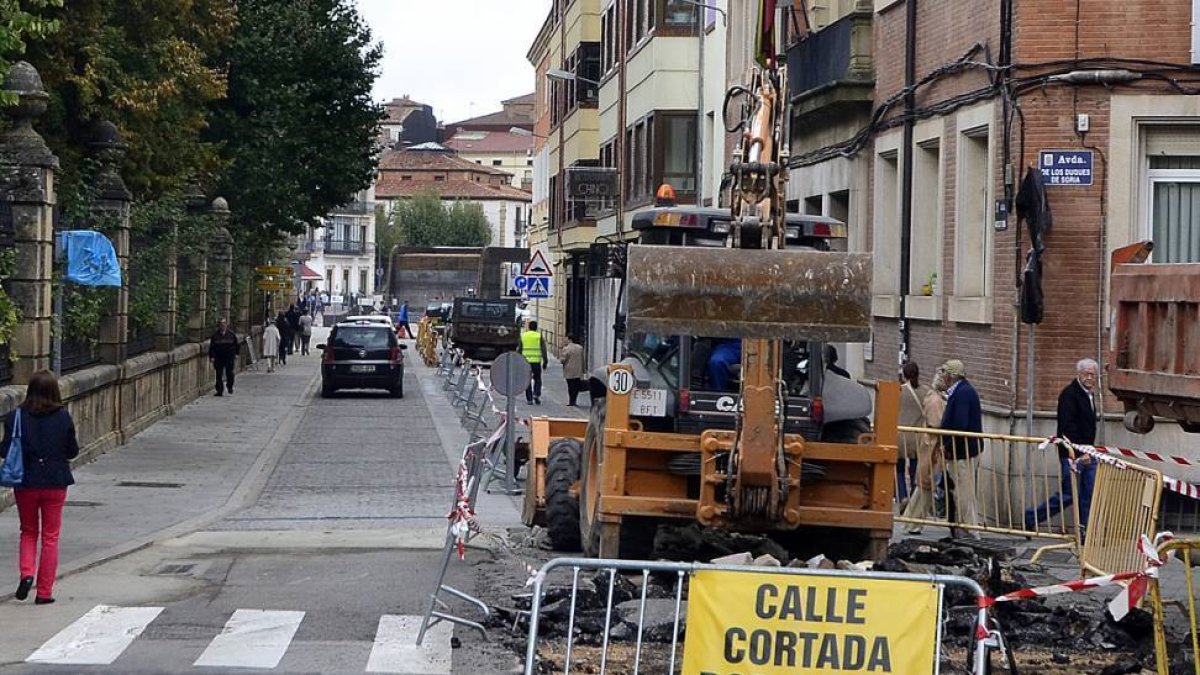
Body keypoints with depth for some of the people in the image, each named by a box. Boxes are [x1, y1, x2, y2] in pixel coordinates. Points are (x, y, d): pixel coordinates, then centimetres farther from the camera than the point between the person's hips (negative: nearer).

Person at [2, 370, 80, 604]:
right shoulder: (63, 417, -8)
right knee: (50, 537, 9)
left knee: (28, 532, 19)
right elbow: (73, 451, -1)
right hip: (55, 483, 0)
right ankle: (44, 592, 10)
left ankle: (26, 574, -3)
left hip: (26, 483, 0)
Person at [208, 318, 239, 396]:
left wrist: (236, 354, 9)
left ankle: (230, 386, 20)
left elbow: (236, 344, 13)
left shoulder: (231, 334, 5)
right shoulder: (215, 335, 2)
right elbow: (212, 347, 2)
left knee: (229, 373, -6)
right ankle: (220, 391, 6)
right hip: (219, 358, 0)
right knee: (219, 375, 1)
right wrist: (212, 357, -6)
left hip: (229, 357, 0)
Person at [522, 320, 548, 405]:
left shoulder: (523, 336, 6)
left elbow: (519, 349, 8)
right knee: (537, 379, 11)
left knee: (527, 380, 7)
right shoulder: (539, 336, 0)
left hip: (525, 361, 1)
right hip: (536, 362, -1)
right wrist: (545, 361, 3)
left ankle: (529, 399, 5)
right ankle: (536, 395, -8)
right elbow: (543, 350, -3)